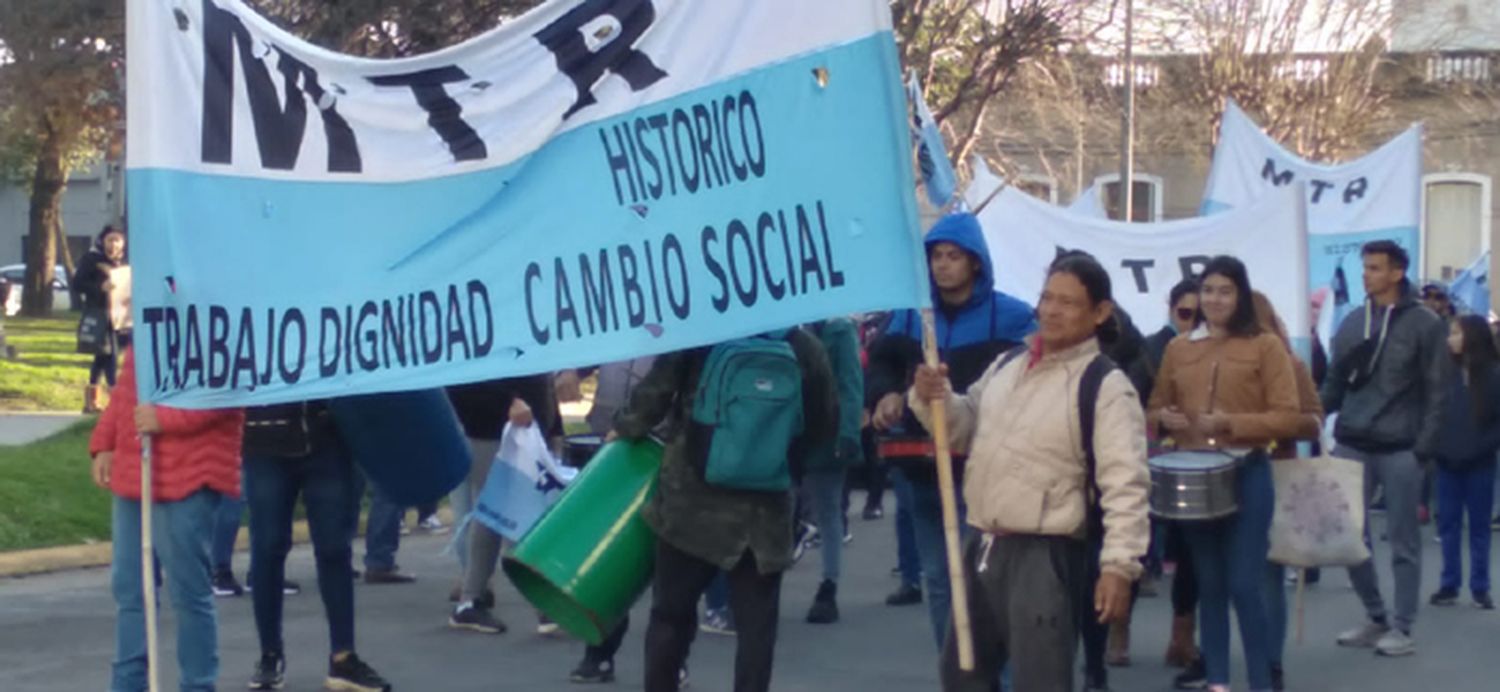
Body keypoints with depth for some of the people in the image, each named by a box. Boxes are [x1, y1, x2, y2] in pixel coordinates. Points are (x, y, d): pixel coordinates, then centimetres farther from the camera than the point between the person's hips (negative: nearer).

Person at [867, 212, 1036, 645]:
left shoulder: (1011, 317, -3)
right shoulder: (911, 314, 12)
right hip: (923, 467, 6)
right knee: (938, 579, 12)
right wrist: (885, 394, -1)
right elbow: (881, 360, 21)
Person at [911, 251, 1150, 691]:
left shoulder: (1106, 386, -11)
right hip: (980, 546, 8)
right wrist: (933, 399, 2)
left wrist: (1120, 564, -24)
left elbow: (1126, 483, -16)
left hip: (1045, 555, -8)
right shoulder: (1006, 365, 12)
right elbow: (967, 429, 23)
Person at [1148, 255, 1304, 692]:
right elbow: (1154, 409, 15)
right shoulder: (1178, 348, 10)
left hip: (1246, 474, -4)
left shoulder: (1265, 345, -2)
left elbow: (1288, 418, -8)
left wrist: (1230, 423, -19)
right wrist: (1165, 418, -9)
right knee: (1209, 584, 10)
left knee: (1245, 585, -7)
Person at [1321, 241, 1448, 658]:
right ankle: (1376, 618, 20)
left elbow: (1436, 392, -6)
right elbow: (1335, 384, 12)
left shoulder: (1425, 324, -4)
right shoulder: (1352, 323, 10)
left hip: (1399, 450, -5)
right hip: (1351, 446, 5)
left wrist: (1424, 448, -13)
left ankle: (1402, 629, 9)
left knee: (1403, 541, 3)